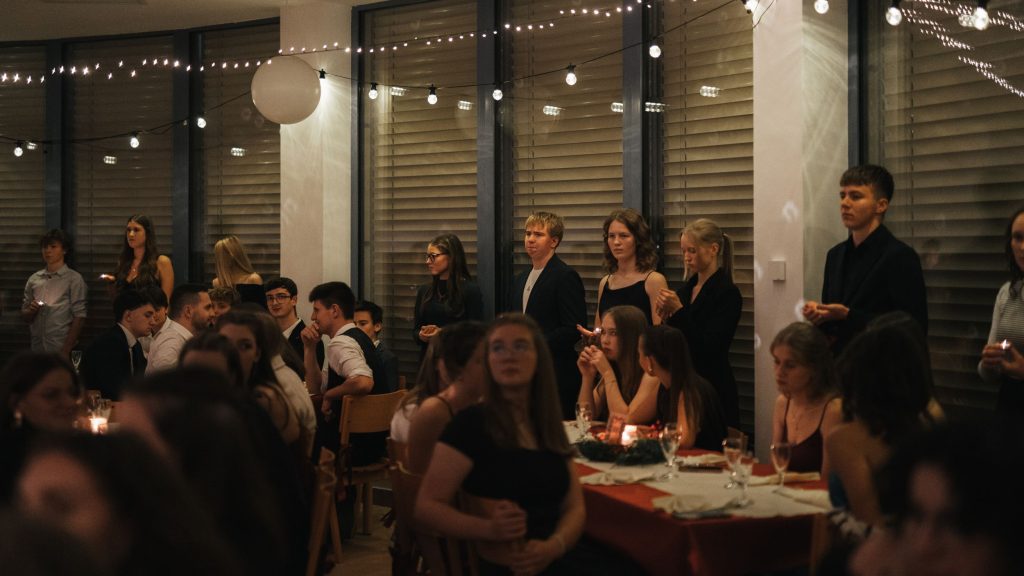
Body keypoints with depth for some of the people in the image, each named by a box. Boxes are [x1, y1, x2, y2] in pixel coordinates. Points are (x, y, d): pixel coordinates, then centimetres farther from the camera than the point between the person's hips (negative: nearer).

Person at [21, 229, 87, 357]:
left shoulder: (74, 279, -4)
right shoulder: (33, 279, 8)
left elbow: (79, 317, -7)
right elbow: (25, 316, 13)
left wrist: (66, 351, -13)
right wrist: (31, 310, -9)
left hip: (61, 350, -4)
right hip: (37, 349, 4)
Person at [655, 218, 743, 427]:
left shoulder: (727, 293, -11)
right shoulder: (685, 289, 10)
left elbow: (709, 347, -18)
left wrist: (678, 311, -20)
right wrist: (666, 317, -4)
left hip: (713, 391, -7)